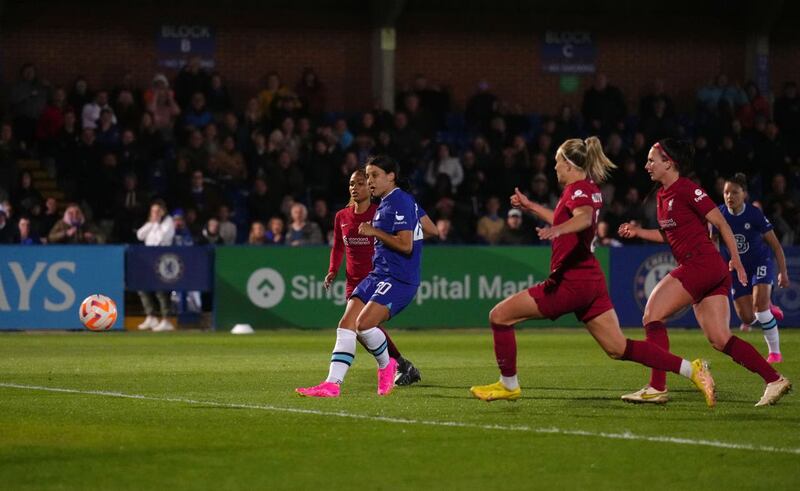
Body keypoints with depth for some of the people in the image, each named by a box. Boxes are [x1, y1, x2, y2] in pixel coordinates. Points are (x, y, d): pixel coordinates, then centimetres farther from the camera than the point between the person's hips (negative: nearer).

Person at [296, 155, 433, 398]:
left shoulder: (400, 201, -12)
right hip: (378, 275, 10)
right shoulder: (383, 204, 17)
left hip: (399, 278, -10)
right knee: (346, 324, -4)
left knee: (364, 322, -24)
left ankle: (386, 366, 4)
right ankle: (333, 384, -8)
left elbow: (405, 245, -20)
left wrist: (375, 232, -11)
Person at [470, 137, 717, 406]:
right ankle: (691, 369, -3)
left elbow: (585, 217, -35)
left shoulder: (577, 190, -11)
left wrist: (556, 230, -53)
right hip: (591, 280, 10)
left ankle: (509, 385, 7)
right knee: (618, 348, 7)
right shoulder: (590, 190, 17)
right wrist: (530, 206, 39)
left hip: (571, 282, -10)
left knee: (500, 315, -1)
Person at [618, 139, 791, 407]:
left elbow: (720, 223, -8)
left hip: (701, 263, -9)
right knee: (720, 340, 3)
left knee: (653, 315, -9)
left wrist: (736, 261, -8)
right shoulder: (662, 195, 16)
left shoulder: (686, 189, -10)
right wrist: (638, 231, 15)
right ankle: (774, 380, 1)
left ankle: (657, 388, -11)